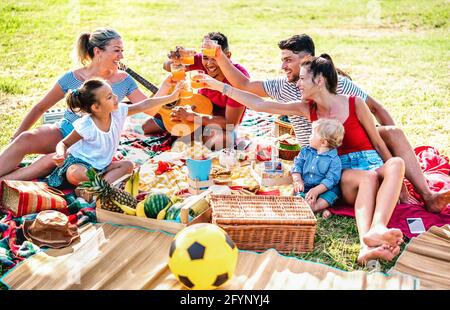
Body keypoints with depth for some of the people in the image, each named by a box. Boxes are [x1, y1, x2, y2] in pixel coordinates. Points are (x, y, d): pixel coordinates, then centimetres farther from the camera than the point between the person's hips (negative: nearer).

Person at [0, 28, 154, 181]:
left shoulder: (124, 80, -3)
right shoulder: (72, 77, -5)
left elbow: (150, 109, -5)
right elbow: (40, 108, 4)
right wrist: (15, 137, 2)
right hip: (64, 131, 2)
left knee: (51, 160, -31)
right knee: (25, 139, -29)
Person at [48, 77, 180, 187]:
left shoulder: (118, 112, -12)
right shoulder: (85, 126, -26)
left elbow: (144, 105, -12)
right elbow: (63, 143, -16)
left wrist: (172, 97, -13)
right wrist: (61, 154, -39)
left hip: (100, 165, 6)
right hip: (79, 162, -6)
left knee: (128, 165, -11)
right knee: (75, 174, -37)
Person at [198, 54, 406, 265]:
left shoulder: (355, 104, -2)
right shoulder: (307, 109, 6)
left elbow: (378, 143, 6)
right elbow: (259, 104, 2)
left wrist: (395, 177, 5)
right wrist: (219, 86, 1)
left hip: (371, 163, 0)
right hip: (343, 173, 1)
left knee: (397, 163, -34)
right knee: (368, 177, -34)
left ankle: (377, 228, -57)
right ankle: (368, 243, -58)